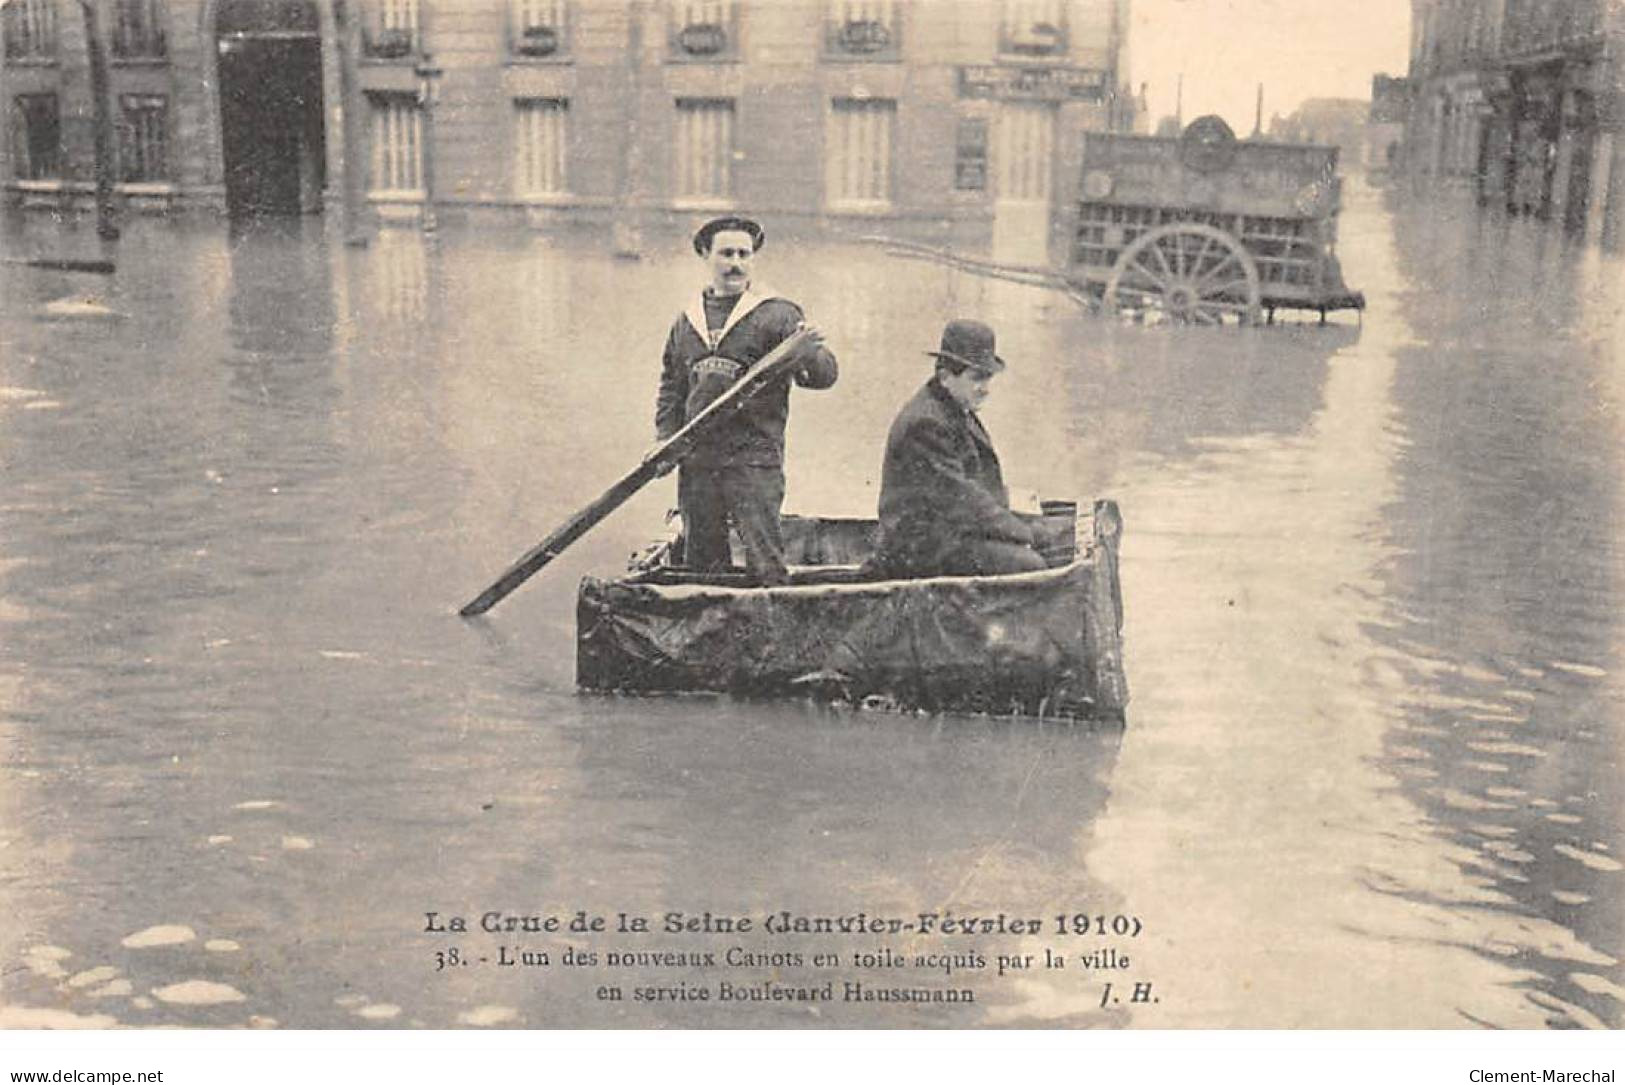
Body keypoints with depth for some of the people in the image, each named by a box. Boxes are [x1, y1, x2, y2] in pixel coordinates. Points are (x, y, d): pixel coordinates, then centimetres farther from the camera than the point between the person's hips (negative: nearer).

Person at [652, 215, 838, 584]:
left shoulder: (777, 313, -1)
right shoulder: (687, 320, 15)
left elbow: (822, 376, -9)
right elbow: (671, 387, 22)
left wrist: (809, 350, -31)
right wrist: (664, 439, 8)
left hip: (754, 458, -5)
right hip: (696, 459, 5)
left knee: (764, 559, -9)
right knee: (699, 559, 10)